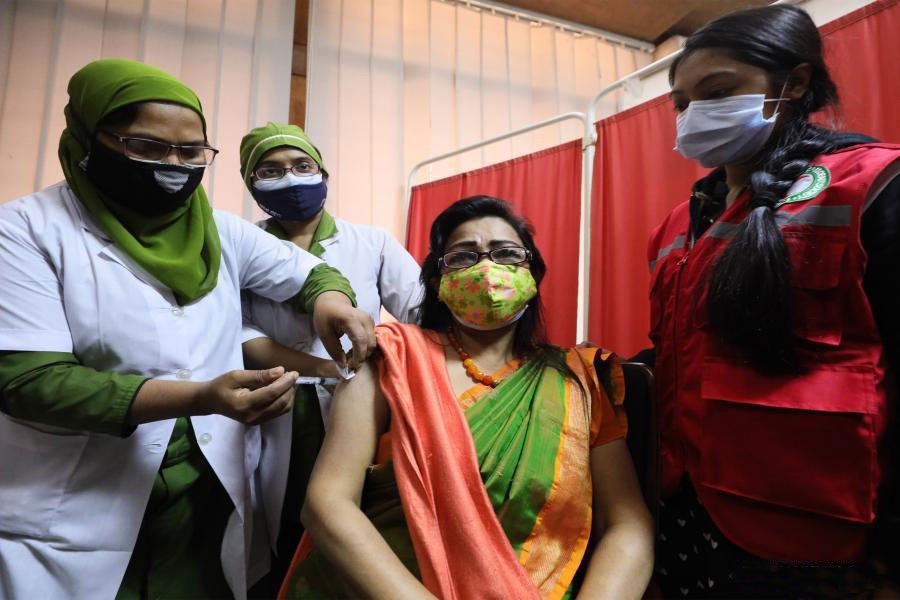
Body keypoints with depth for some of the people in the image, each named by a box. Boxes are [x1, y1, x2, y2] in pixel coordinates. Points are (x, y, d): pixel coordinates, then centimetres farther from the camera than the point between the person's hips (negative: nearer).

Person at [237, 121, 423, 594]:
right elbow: (233, 331, -10)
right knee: (273, 562, 14)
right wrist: (323, 366, -21)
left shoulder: (371, 242, 5)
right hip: (274, 428, 0)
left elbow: (430, 313, -5)